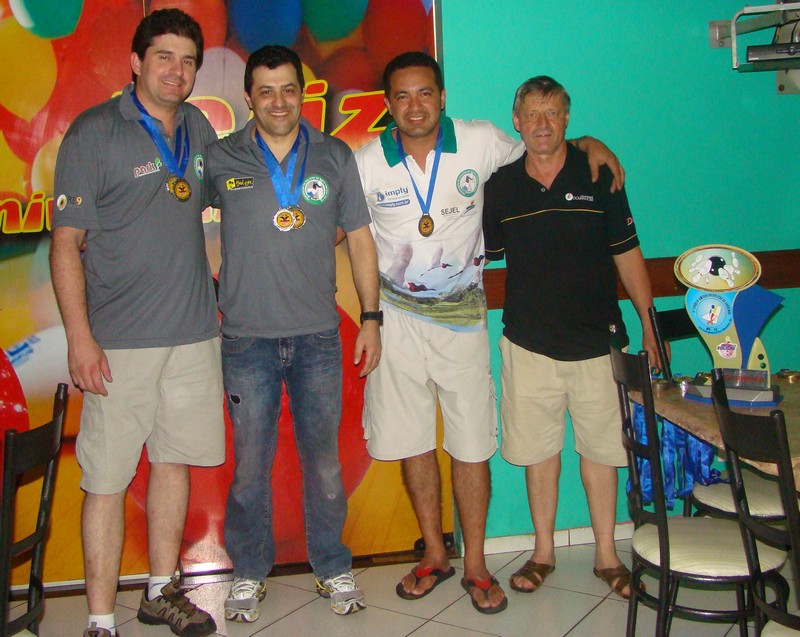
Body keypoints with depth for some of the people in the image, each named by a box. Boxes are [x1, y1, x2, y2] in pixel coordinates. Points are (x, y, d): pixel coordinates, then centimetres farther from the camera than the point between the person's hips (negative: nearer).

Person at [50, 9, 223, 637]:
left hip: (194, 330, 6)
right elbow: (66, 241, -7)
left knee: (176, 460, 13)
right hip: (121, 339, -5)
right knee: (108, 478, -1)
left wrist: (221, 283, 18)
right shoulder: (94, 132, -5)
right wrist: (80, 338, -14)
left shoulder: (199, 130, 11)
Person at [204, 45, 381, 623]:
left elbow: (360, 239, 9)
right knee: (250, 465, 7)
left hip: (318, 337, 1)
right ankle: (250, 573, 26)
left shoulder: (336, 157, 5)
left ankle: (333, 569, 27)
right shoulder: (220, 160, 1)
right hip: (248, 340, -1)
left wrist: (371, 317, 5)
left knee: (324, 460, 10)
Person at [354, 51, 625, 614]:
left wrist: (588, 144, -2)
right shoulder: (367, 162, -4)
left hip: (463, 316, -1)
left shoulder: (481, 142, -4)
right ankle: (435, 555, 27)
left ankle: (475, 564, 19)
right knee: (412, 440, 9)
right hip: (398, 318, 1)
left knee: (472, 444, 2)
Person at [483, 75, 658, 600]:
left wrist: (649, 324, 2)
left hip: (597, 341, 0)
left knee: (600, 447, 7)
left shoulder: (598, 177, 0)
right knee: (539, 449, 9)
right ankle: (544, 551, 26)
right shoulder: (499, 187, 2)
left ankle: (607, 554, 23)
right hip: (529, 344, 1)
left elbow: (628, 255, 4)